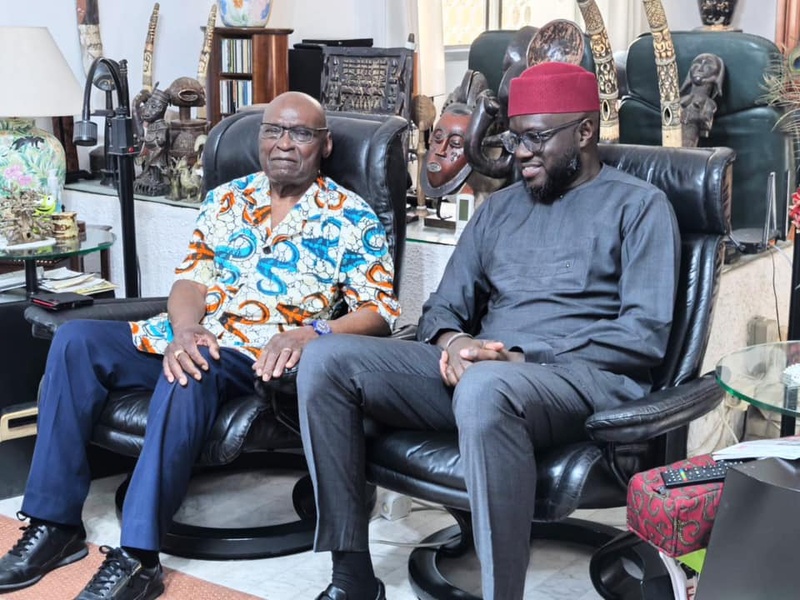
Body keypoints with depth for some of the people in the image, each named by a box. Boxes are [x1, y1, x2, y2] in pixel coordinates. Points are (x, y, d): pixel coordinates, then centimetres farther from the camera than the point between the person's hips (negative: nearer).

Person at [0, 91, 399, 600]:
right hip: (190, 340, 5)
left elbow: (380, 312, -4)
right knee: (76, 340, -17)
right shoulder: (225, 200, 17)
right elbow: (191, 277, 9)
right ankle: (55, 524, -14)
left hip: (261, 358, -5)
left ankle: (138, 556, -35)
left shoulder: (353, 219, 3)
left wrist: (308, 335, -23)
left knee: (194, 373, -38)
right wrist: (184, 330, -15)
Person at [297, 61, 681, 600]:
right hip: (480, 369, 6)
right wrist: (452, 342, -7)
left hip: (587, 377, -6)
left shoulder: (639, 205, 4)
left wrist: (522, 358, -15)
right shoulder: (500, 207, 22)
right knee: (327, 360, -13)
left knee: (485, 388, -41)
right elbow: (443, 307, 19)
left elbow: (645, 335, -7)